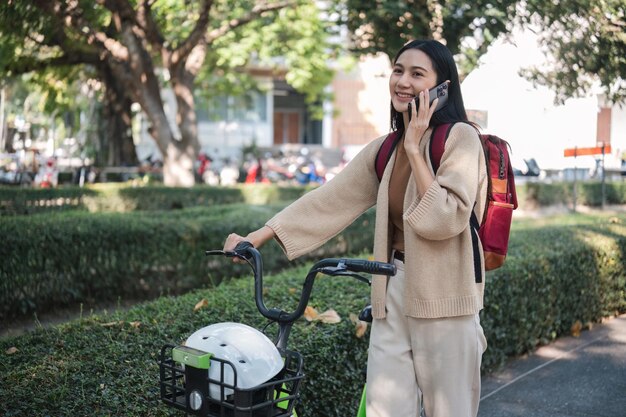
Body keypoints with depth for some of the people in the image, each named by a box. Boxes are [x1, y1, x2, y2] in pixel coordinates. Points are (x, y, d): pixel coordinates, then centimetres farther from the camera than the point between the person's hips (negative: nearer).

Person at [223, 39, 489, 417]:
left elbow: (444, 220, -19)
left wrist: (415, 149, -16)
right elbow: (329, 200, 7)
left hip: (443, 299, -5)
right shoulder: (384, 149, 10)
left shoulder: (460, 138, -8)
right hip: (394, 292, 5)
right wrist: (255, 237, 2)